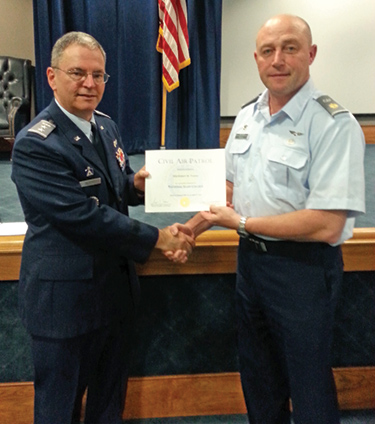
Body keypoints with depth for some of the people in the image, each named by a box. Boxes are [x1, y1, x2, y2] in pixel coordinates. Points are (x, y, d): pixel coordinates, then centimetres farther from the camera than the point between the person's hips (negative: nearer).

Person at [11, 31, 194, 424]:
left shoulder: (106, 126, 6)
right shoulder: (35, 144, -20)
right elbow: (83, 216, -26)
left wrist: (137, 183, -6)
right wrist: (158, 238, -21)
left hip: (116, 285, 8)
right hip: (65, 298, -7)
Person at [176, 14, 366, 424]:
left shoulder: (334, 124, -19)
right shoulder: (246, 117, 5)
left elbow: (325, 225, -25)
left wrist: (241, 222, -17)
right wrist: (189, 230, 5)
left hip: (303, 266, -7)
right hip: (250, 259, 7)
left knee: (309, 390, 12)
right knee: (257, 377, 24)